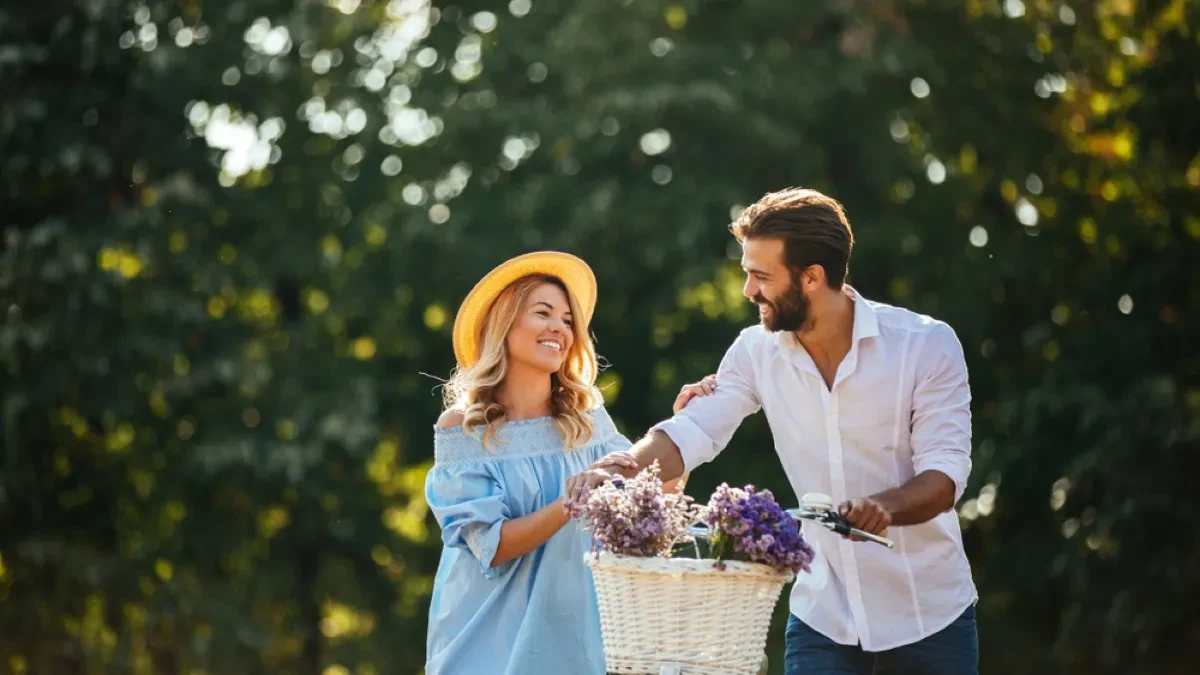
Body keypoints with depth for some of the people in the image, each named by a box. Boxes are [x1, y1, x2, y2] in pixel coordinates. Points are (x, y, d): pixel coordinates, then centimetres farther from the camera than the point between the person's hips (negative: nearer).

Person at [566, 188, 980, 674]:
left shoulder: (926, 344, -13)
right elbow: (691, 433, -10)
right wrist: (616, 469, -29)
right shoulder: (757, 352, -2)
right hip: (823, 617, 3)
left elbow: (945, 474, -17)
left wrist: (885, 506, -38)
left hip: (930, 617, -2)